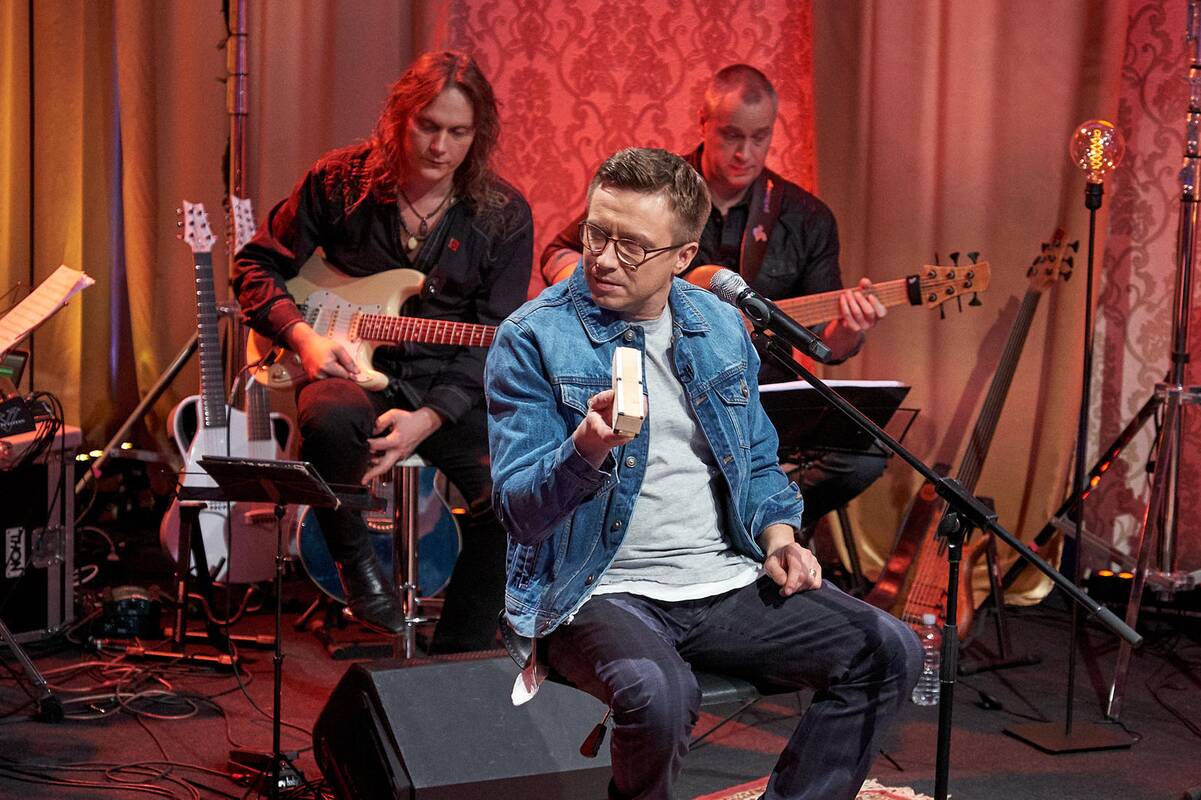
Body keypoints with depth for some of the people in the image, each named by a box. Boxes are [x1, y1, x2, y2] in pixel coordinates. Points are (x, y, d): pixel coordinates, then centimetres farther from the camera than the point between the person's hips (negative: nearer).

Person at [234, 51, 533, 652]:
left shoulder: (504, 215, -2)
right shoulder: (340, 181, -2)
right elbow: (256, 266, 7)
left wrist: (428, 418, -21)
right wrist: (303, 335, -13)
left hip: (451, 391, 1)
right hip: (352, 372, -1)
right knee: (330, 417, -39)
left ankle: (456, 658, -4)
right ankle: (353, 557, -7)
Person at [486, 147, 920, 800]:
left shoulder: (719, 327, 9)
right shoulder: (531, 340, -8)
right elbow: (519, 512, -13)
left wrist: (778, 531, 3)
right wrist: (586, 452, -33)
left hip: (726, 583, 6)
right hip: (597, 592, -5)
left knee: (889, 651, -9)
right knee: (660, 693, -36)